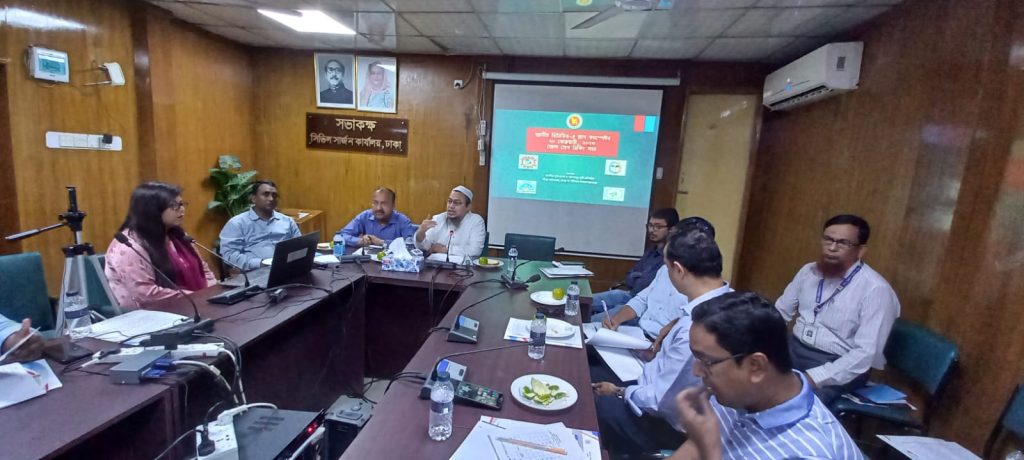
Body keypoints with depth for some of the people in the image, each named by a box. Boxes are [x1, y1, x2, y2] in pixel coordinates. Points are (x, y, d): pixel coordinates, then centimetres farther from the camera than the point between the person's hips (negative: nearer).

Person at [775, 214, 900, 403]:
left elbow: (866, 353, -20)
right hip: (793, 349, 6)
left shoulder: (876, 290, -13)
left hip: (839, 367, -5)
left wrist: (814, 377, -28)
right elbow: (780, 312, 11)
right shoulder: (809, 271, 5)